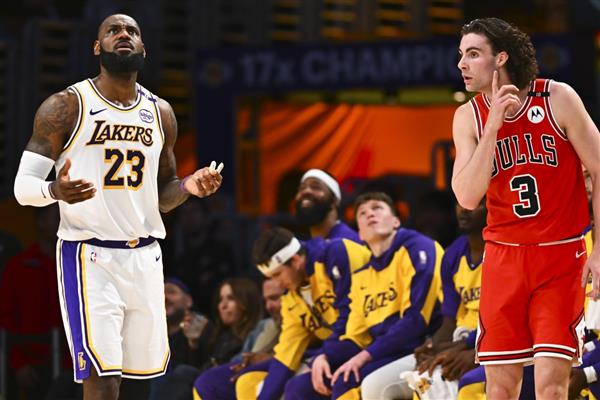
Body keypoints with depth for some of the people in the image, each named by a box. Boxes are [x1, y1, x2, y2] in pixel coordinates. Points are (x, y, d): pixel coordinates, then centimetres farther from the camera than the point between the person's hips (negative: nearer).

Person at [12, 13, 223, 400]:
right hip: (89, 255, -5)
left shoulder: (161, 113, 11)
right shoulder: (66, 106, -5)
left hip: (145, 256, 5)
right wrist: (56, 191, -28)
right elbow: (24, 185, -5)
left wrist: (189, 187, -3)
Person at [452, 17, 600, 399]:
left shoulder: (558, 99, -8)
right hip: (504, 256, 3)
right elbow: (467, 197, -13)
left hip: (561, 255, -3)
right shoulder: (468, 117, -1)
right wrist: (493, 126, -20)